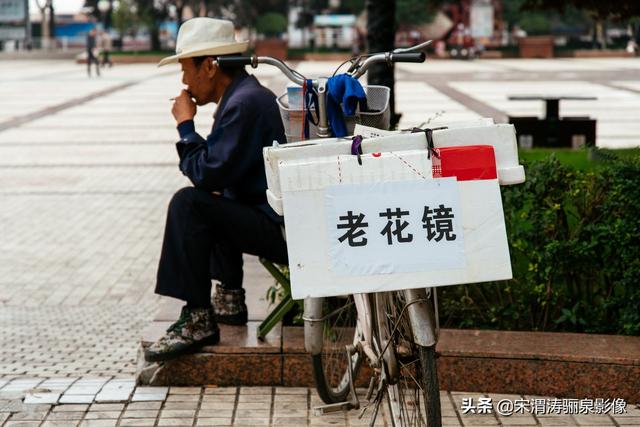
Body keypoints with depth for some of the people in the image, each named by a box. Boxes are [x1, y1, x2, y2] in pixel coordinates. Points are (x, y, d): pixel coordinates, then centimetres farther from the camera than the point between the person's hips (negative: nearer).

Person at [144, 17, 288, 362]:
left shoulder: (244, 103, -19)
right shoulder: (248, 94, 15)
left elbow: (208, 174, -21)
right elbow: (220, 173, 24)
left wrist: (185, 124, -9)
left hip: (280, 230, -11)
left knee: (189, 203, -21)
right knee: (215, 202, 33)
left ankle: (197, 321, -18)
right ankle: (229, 298, 32)